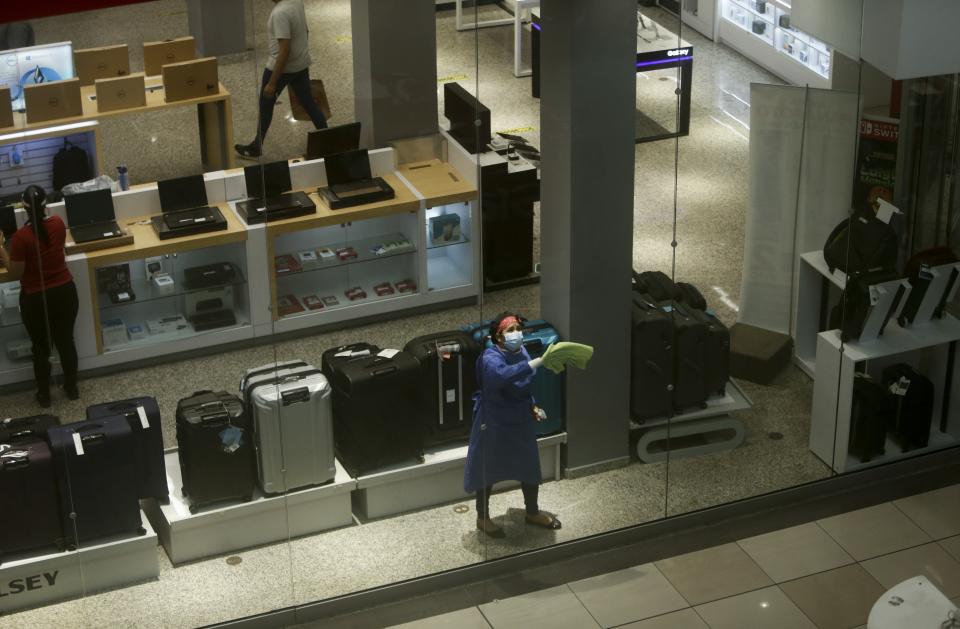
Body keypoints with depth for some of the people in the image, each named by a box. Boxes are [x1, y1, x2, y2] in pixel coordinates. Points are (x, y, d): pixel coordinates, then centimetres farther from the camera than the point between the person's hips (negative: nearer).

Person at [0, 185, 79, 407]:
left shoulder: (21, 236, -23)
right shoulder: (58, 224, -8)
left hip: (36, 299, -4)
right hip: (64, 292, 4)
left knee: (41, 347, 15)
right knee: (66, 341, 20)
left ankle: (44, 395, 29)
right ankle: (72, 388, 35)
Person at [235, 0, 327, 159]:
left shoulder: (280, 13, -30)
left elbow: (284, 51, -30)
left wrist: (272, 83, -26)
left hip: (281, 66, -8)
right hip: (302, 63, 8)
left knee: (266, 105, 11)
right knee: (308, 103, 15)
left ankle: (256, 147, 25)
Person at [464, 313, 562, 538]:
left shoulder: (521, 352, -1)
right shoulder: (491, 358, -25)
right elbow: (503, 375, -48)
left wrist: (533, 407, 1)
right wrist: (537, 362, -54)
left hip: (521, 422, 7)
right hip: (494, 424, -7)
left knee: (529, 467, 18)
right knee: (488, 471, 10)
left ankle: (533, 513, 38)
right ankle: (482, 518, 29)